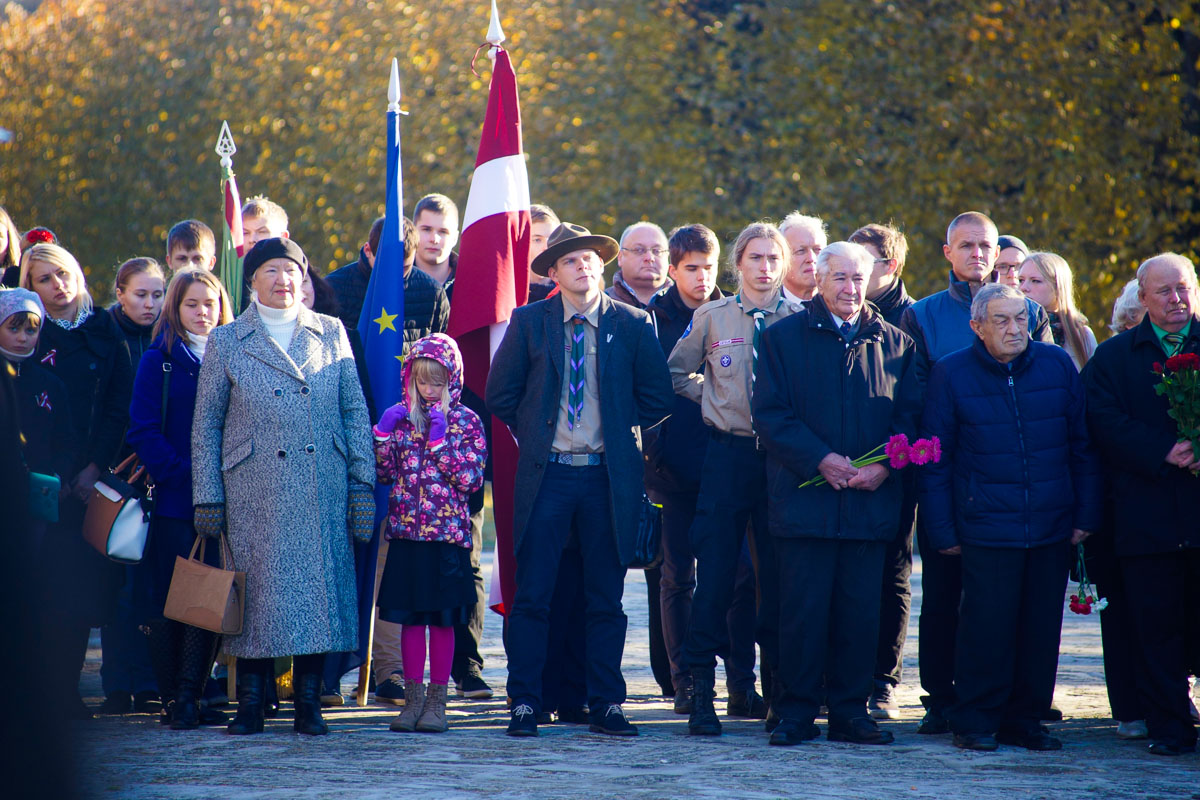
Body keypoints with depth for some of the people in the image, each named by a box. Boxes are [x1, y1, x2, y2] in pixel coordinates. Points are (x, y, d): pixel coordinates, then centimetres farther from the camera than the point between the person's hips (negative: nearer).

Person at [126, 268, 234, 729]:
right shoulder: (159, 361, 2)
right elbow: (143, 432, -5)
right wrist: (181, 472, -16)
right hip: (174, 501, -3)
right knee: (167, 601, -1)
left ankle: (191, 695, 6)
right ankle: (173, 700, 6)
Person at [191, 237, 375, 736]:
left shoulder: (331, 334, 11)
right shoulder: (225, 342, 7)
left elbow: (355, 412, 11)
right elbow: (205, 425, 8)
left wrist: (363, 482, 4)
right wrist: (207, 497, 2)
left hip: (323, 488, 1)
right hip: (254, 489, -1)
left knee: (320, 585, 0)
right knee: (258, 587, -2)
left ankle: (308, 704, 7)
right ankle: (250, 704, 7)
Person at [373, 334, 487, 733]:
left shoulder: (466, 422, 0)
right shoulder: (401, 418, 9)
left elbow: (470, 479, -9)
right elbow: (384, 473, 7)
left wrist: (440, 440, -15)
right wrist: (383, 433, -6)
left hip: (447, 535, -2)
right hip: (406, 533, 3)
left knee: (442, 619, 2)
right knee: (409, 617, 5)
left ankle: (437, 700, 9)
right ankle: (413, 697, 12)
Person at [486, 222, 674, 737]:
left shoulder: (633, 325, 3)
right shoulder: (529, 322, 3)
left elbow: (656, 398, 8)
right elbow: (500, 394, 10)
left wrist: (620, 433, 5)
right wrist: (532, 435, 6)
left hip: (609, 476, 0)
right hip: (547, 473, 0)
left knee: (606, 598, 5)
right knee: (532, 596, -2)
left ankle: (605, 705, 11)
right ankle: (525, 704, 3)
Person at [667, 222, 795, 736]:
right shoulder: (712, 317, 5)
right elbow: (676, 372, 15)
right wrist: (716, 397, 6)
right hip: (727, 455, 0)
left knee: (778, 574, 3)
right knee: (714, 572, -4)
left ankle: (778, 689, 10)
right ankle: (701, 691, -1)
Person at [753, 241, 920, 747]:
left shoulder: (895, 344, 12)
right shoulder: (783, 338, 7)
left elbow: (910, 417, 9)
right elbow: (769, 415, -1)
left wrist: (882, 466, -9)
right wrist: (821, 460, -12)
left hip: (871, 499, 2)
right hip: (804, 496, -2)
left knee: (861, 612, 3)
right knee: (803, 610, -2)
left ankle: (850, 711, 12)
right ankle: (797, 713, 5)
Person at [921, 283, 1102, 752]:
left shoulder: (1057, 365, 6)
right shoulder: (951, 374, 0)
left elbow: (1083, 445, 11)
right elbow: (935, 461, 2)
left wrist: (1086, 514, 6)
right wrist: (942, 531, -2)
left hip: (1052, 529, 3)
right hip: (986, 529, -3)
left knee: (1041, 628, 5)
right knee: (986, 625, -5)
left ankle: (1024, 719, 17)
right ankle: (975, 722, 7)